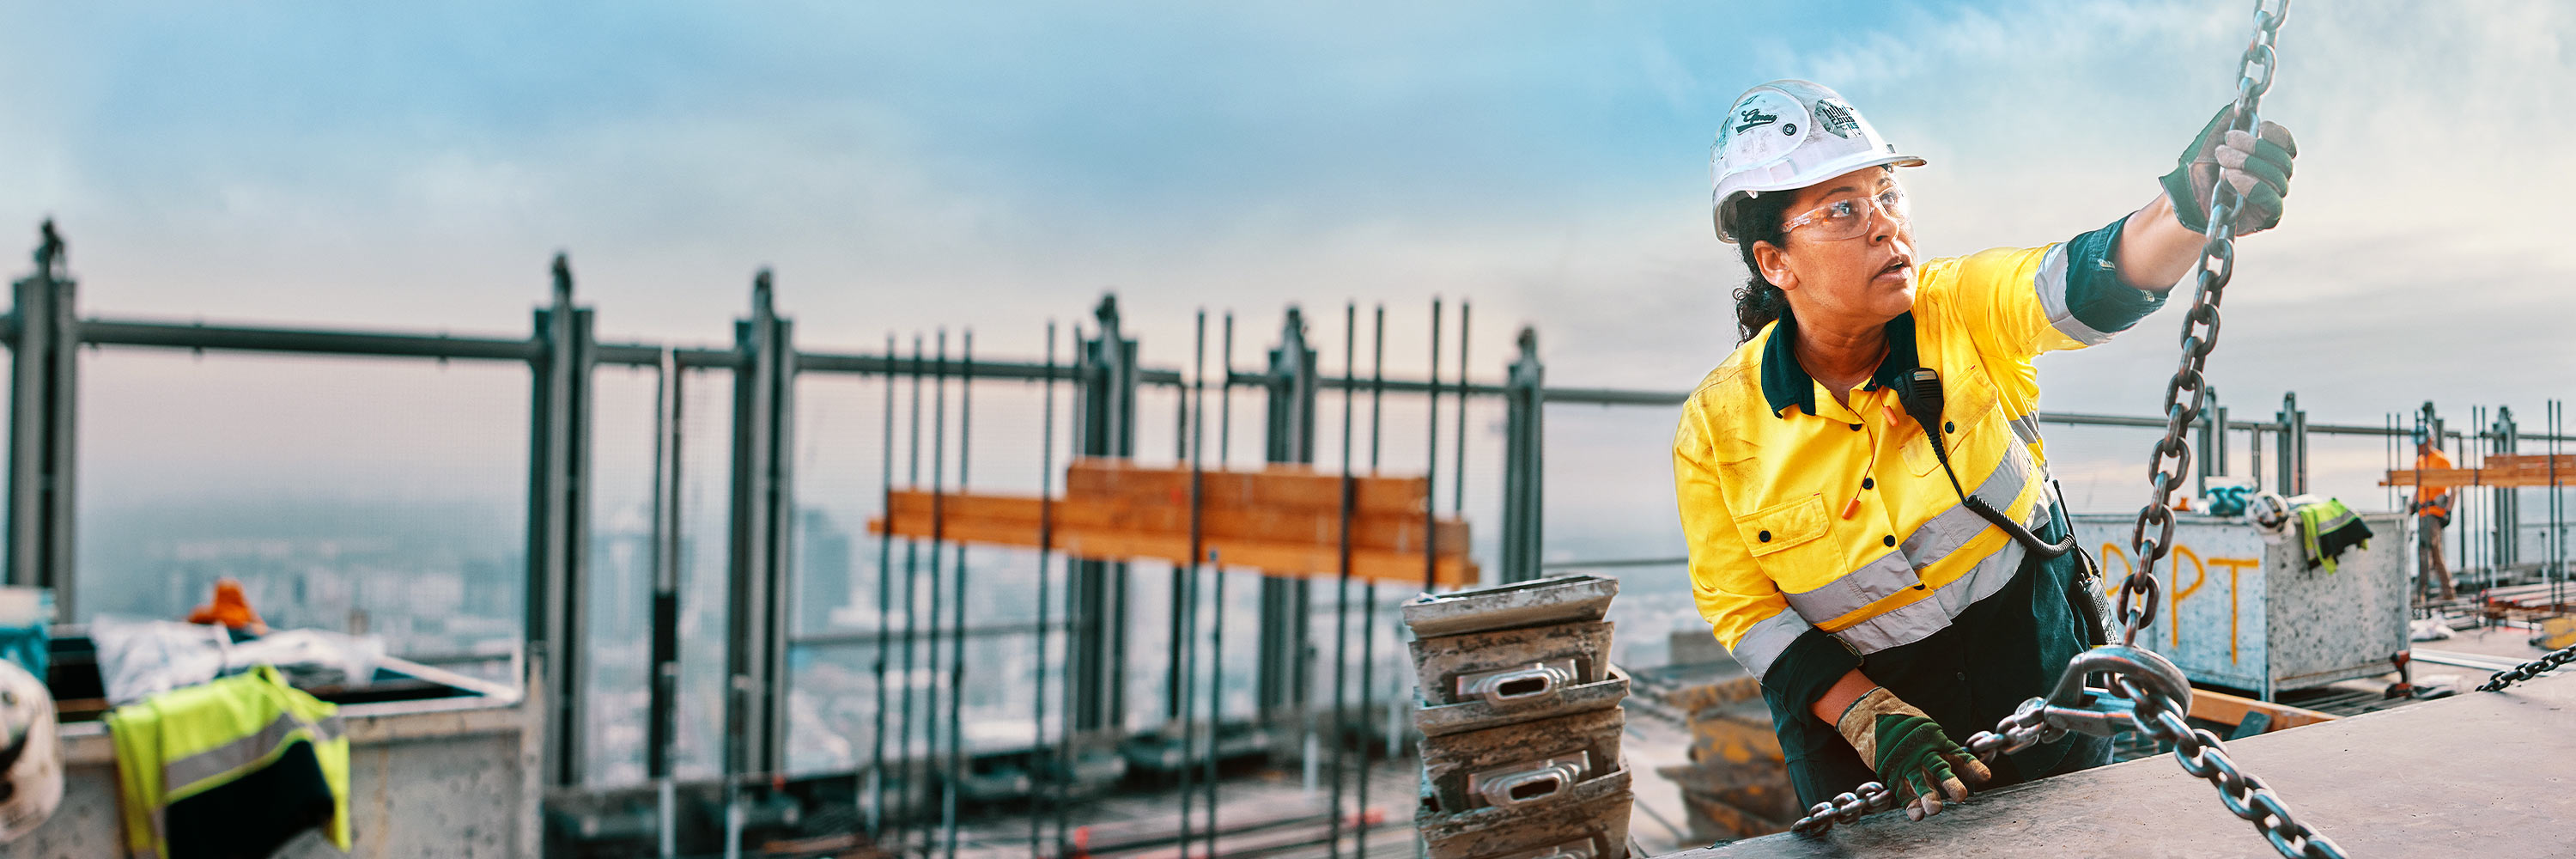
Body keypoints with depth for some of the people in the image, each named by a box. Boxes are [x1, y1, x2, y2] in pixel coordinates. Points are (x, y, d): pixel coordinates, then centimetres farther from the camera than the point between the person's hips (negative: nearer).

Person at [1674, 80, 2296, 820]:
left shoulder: (1961, 309, -14)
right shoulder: (1716, 429, -15)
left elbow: (2088, 288, -34)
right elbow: (1744, 610, -9)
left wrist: (2191, 204, -55)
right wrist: (1872, 721, -20)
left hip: (2038, 670, 2)